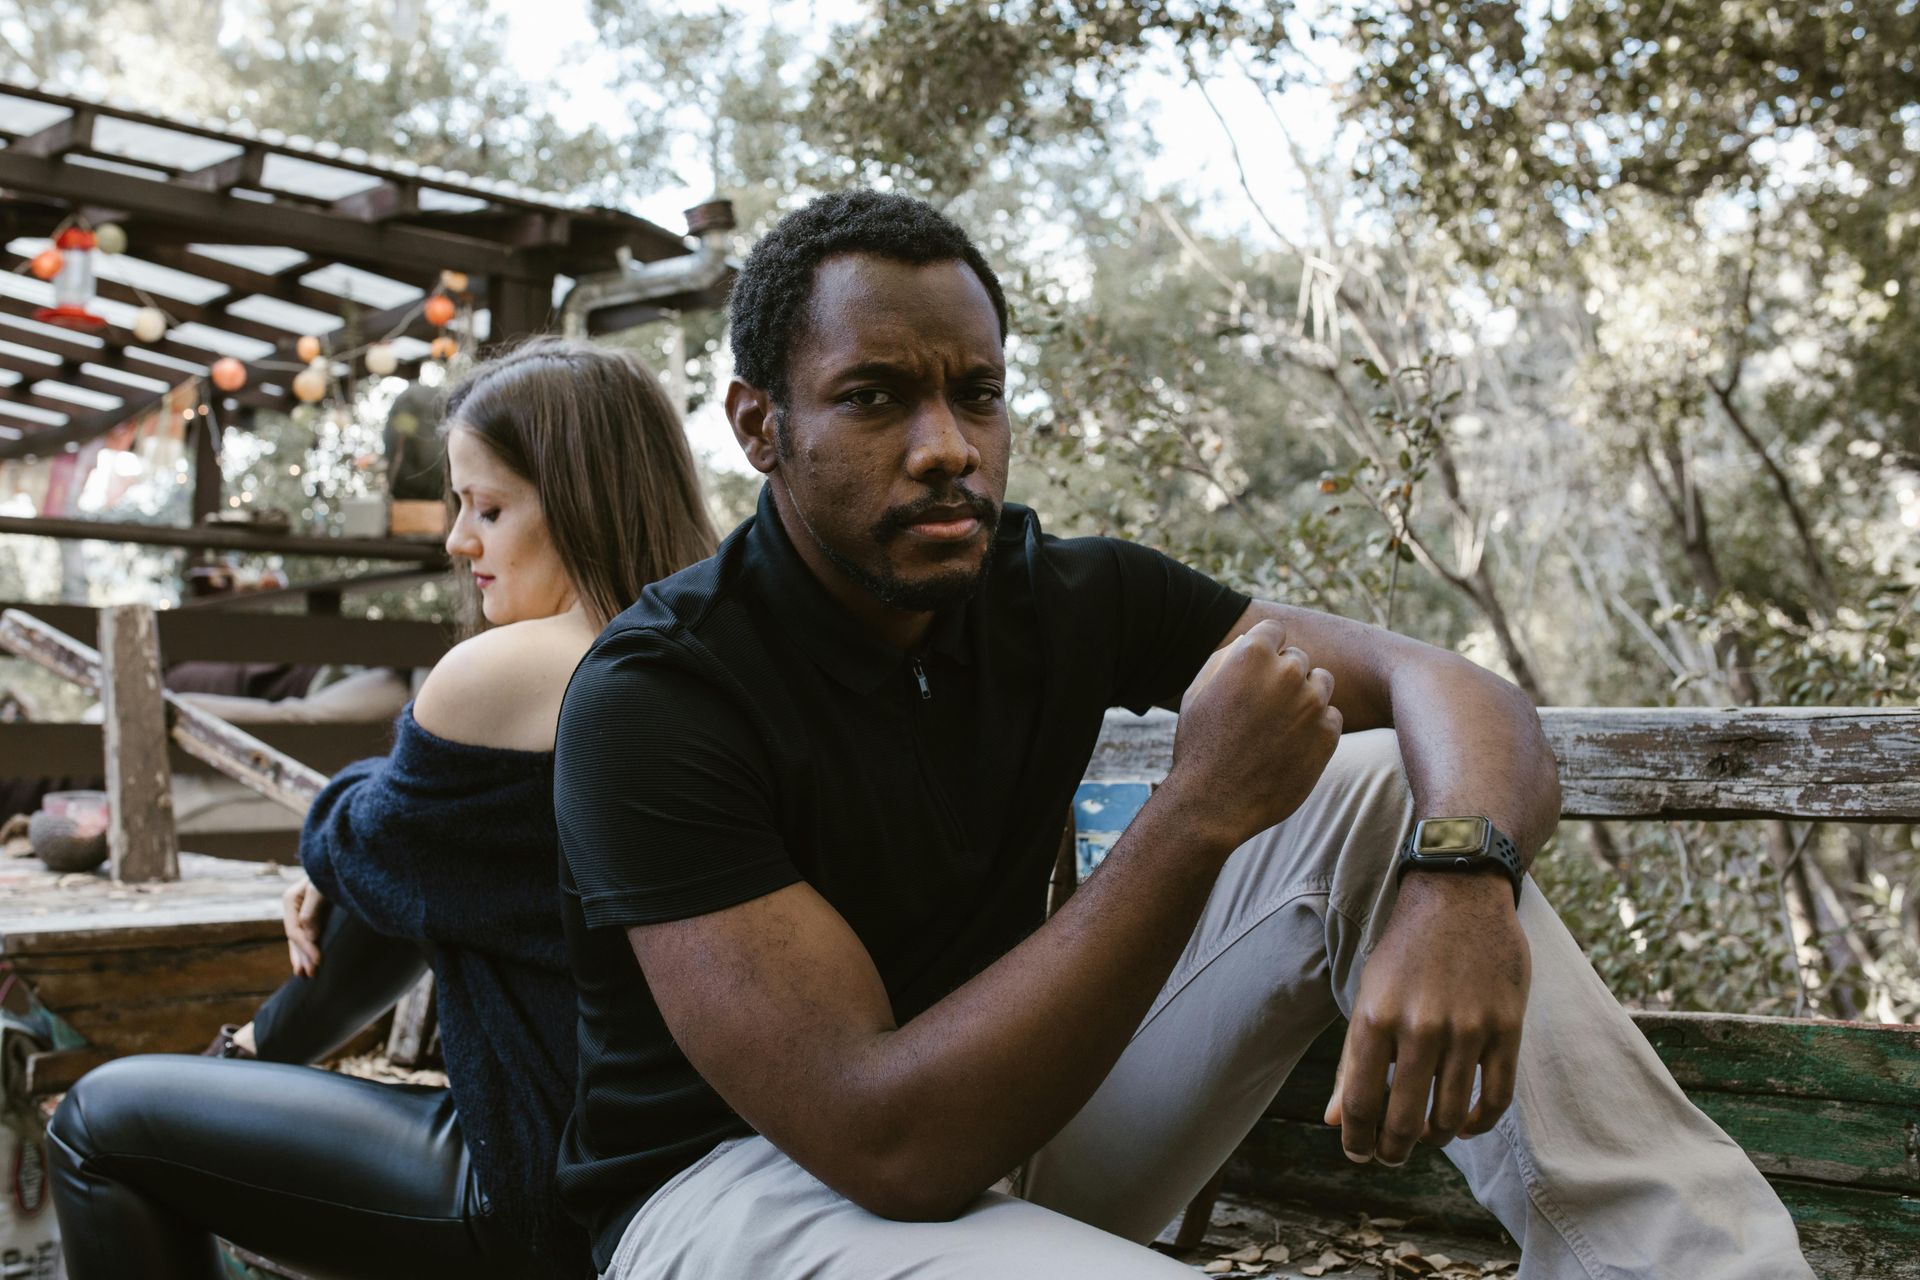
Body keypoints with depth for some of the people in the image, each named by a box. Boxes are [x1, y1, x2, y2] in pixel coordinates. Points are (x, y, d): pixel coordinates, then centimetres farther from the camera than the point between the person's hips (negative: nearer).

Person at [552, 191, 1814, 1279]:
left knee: (1381, 789, -10)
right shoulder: (654, 695, -24)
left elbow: (1440, 684, -9)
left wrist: (1460, 874, -33)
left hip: (1003, 1119, 6)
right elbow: (890, 1145, -32)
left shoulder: (1062, 593, -7)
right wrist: (1197, 811, -35)